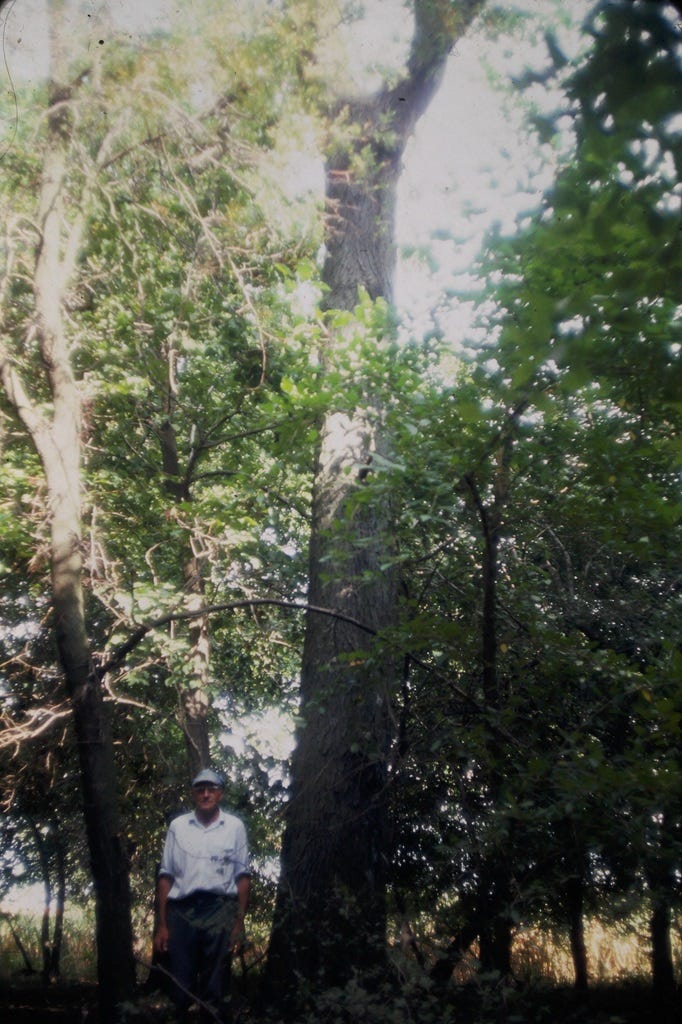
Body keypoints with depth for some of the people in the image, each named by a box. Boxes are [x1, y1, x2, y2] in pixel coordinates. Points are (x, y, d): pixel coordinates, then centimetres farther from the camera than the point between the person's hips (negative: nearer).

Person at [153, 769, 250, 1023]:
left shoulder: (235, 826, 5)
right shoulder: (177, 826, 7)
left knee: (215, 991, 6)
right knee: (179, 987, 6)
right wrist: (161, 924, 3)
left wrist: (239, 922, 0)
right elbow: (165, 876, 7)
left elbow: (242, 877, 5)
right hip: (182, 910, 1)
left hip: (220, 911, -1)